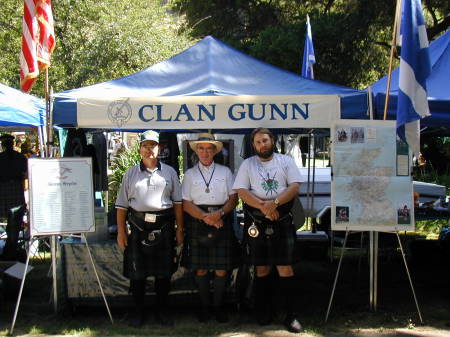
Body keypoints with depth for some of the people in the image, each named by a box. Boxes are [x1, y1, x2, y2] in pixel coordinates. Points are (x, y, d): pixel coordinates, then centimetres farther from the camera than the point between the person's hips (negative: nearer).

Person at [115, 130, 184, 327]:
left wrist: (179, 229, 3)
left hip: (164, 227, 1)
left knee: (164, 272, 6)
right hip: (138, 227, 0)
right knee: (137, 273, 3)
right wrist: (121, 232, 0)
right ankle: (138, 311, 15)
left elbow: (178, 202, 9)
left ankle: (162, 310, 19)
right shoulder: (130, 174, 9)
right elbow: (122, 205, 7)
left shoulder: (169, 172, 10)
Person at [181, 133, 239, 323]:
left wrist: (219, 213, -12)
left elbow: (233, 198, 5)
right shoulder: (190, 174, 8)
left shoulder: (225, 172, 11)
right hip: (197, 223, 0)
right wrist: (206, 217, -12)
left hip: (222, 222, 1)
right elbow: (186, 204, 0)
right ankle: (204, 306, 15)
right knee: (200, 269, 2)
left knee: (222, 269, 0)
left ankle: (218, 306, 14)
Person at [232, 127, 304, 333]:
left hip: (282, 222, -1)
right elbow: (241, 191, -1)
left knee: (285, 268, -6)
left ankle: (291, 316, -1)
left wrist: (274, 203, -17)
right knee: (261, 269, 8)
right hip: (256, 222, 1)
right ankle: (264, 314, 17)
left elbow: (295, 187, -2)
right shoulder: (247, 164, 9)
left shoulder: (286, 161, 8)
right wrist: (262, 206, -15)